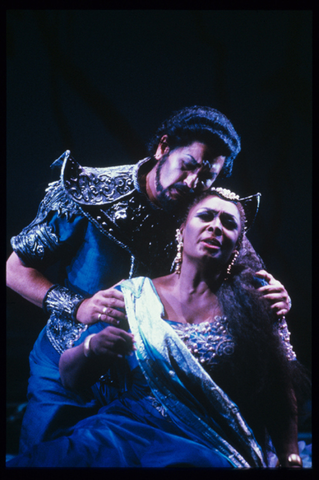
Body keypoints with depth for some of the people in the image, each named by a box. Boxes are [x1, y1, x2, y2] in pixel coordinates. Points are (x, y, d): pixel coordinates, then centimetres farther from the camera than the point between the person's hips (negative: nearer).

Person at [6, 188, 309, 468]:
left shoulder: (251, 306, 9)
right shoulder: (134, 295, 10)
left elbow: (281, 393, 10)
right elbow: (70, 377, 8)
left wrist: (291, 460, -2)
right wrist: (93, 347, -13)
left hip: (215, 445, -1)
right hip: (130, 427, 2)